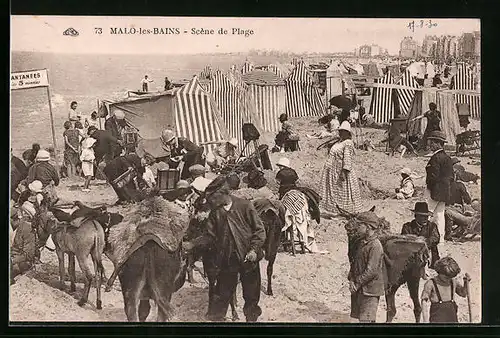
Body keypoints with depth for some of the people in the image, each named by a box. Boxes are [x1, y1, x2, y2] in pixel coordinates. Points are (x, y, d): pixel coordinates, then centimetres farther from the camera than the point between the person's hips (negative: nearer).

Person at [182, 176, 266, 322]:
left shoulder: (245, 206, -10)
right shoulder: (215, 213, -1)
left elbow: (259, 230, -7)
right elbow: (209, 236, 3)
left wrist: (254, 249, -18)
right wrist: (192, 244, -10)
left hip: (248, 259, -2)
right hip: (227, 260, 2)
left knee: (251, 295, 13)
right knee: (222, 295, 8)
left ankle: (252, 318, 32)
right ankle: (215, 318, 21)